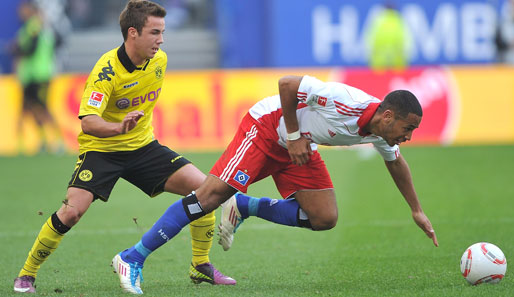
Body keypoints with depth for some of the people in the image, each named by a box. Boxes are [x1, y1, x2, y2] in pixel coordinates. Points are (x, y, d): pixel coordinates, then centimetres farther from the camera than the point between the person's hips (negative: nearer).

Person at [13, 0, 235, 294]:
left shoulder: (159, 60, -3)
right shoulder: (106, 70, -23)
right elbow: (88, 122, -32)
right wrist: (119, 127, -49)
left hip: (143, 146, 6)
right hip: (101, 149, -5)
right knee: (71, 211, -24)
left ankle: (201, 266, 8)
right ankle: (26, 275, -3)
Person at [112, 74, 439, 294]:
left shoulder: (381, 132, -6)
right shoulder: (349, 103, -33)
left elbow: (396, 162, 18)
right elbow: (287, 84, -28)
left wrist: (417, 210, 22)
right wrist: (294, 135, -23)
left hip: (299, 148, 8)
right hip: (266, 128, -8)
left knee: (325, 219, -6)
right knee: (212, 194, -19)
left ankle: (245, 207, 8)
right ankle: (133, 258, -16)